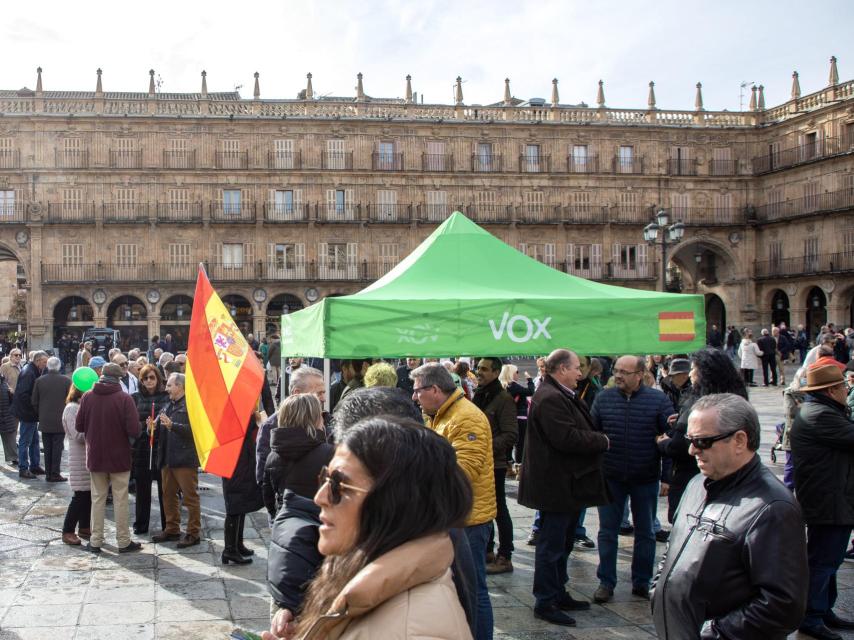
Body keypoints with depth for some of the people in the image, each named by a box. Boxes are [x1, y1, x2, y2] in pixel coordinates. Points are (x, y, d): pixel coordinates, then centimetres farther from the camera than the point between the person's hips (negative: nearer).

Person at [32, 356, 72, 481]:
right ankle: (55, 474, 2)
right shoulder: (66, 380, -9)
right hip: (60, 421, -3)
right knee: (57, 447, 2)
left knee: (47, 448, 11)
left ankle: (48, 473, 14)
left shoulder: (39, 380, -2)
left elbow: (34, 402, 3)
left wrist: (40, 415, 16)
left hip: (44, 421, 3)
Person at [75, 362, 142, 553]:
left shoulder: (87, 397, -6)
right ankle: (123, 541, 12)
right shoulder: (124, 399, -15)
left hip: (95, 457, 3)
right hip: (119, 458, -3)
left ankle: (95, 541, 18)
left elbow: (78, 426, 0)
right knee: (120, 500, 6)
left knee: (98, 498, 13)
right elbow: (134, 430, -19)